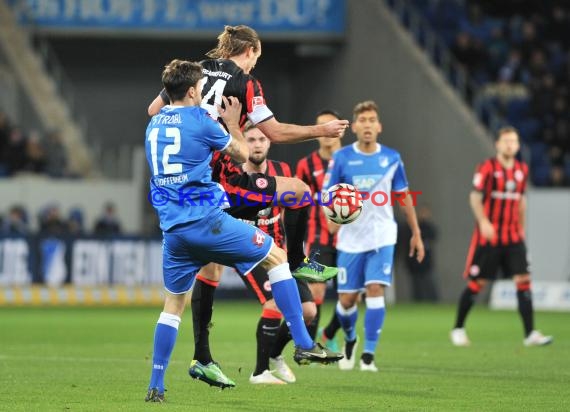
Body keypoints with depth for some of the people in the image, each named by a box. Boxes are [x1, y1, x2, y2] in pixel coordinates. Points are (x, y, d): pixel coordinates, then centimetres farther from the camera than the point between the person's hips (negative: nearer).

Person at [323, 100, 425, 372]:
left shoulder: (391, 158, 1)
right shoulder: (341, 158, -4)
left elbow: (403, 196, 11)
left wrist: (416, 233, 12)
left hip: (382, 237, 0)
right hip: (350, 238, 0)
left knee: (375, 290, -16)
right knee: (347, 299, 2)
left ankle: (368, 356, -10)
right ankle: (350, 340, 34)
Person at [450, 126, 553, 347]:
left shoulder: (522, 170, 9)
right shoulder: (487, 168, -7)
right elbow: (475, 197, -12)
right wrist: (483, 221, -27)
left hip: (513, 236, 4)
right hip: (488, 236, -4)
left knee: (523, 280, -8)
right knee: (476, 283, 1)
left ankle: (530, 333, -9)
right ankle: (458, 328, 19)